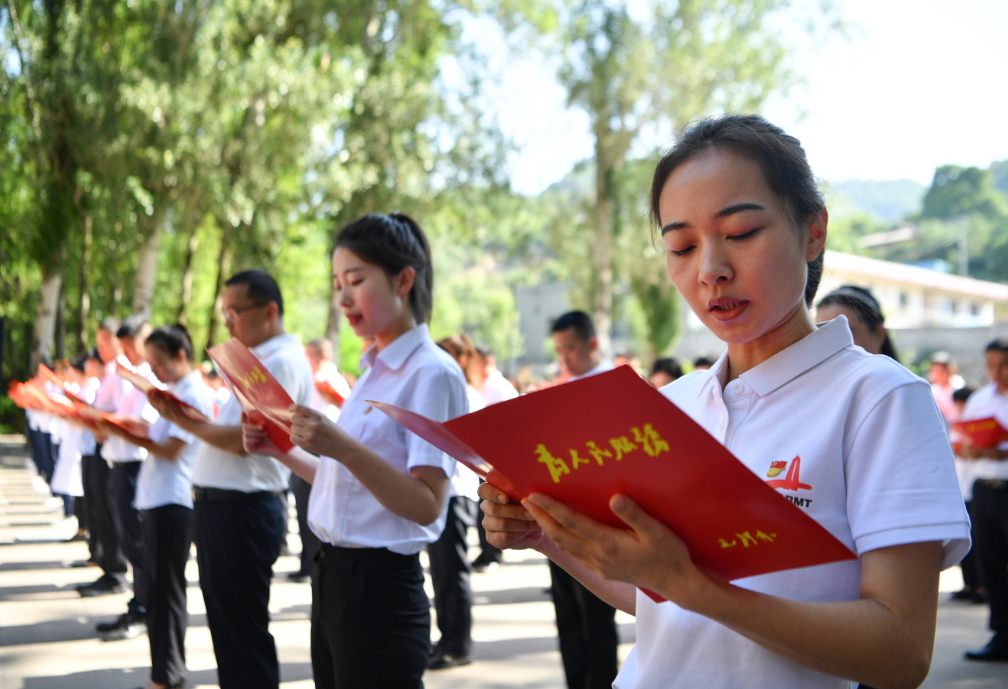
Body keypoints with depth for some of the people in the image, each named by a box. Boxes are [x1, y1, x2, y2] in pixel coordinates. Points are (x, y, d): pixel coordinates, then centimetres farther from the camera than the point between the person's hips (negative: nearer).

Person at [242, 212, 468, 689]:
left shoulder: (431, 373, -12)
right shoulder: (371, 372, 13)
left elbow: (427, 504, -20)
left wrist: (343, 448, -29)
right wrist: (281, 450, 7)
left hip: (380, 589, -8)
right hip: (332, 577, 8)